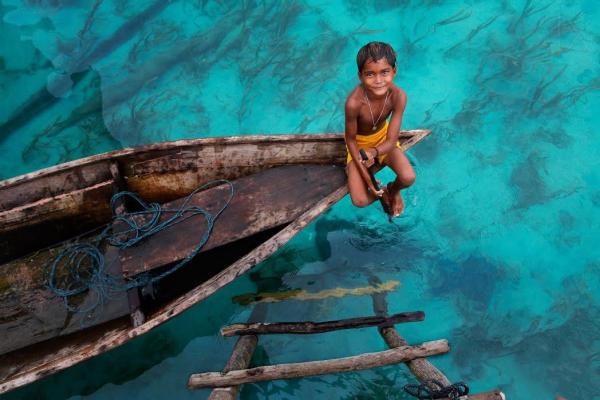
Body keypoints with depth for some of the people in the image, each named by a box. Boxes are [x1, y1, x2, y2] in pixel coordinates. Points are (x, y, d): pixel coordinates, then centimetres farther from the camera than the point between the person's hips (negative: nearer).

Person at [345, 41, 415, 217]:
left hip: (383, 138, 2)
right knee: (360, 201, -16)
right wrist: (365, 174, -22)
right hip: (359, 143, -2)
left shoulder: (398, 96, -29)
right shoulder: (354, 102, -37)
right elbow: (350, 140, -20)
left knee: (408, 178, -18)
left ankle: (393, 189, 19)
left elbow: (391, 141, -24)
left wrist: (374, 152, -46)